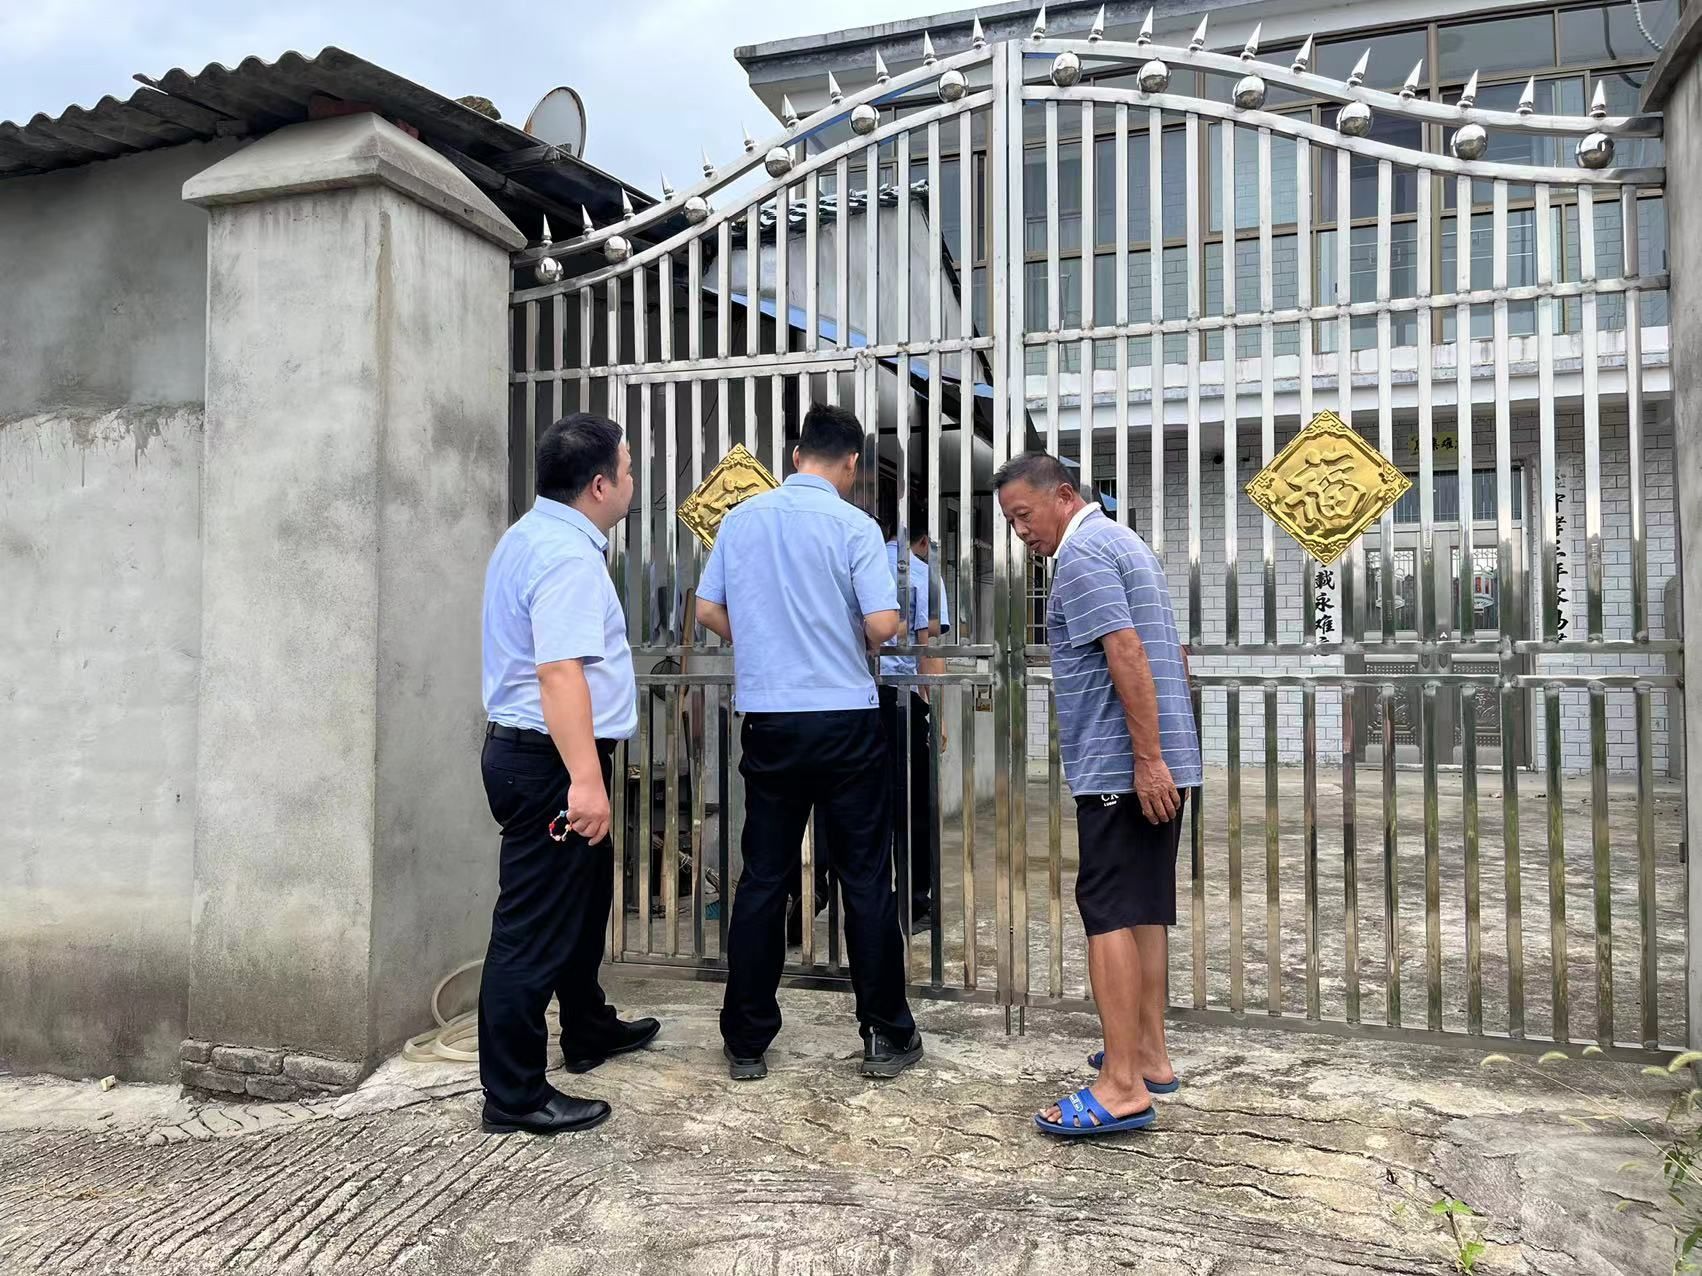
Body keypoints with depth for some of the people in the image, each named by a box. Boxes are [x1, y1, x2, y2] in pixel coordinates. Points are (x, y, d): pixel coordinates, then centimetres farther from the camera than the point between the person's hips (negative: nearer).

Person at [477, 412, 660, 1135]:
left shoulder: (531, 535, 14)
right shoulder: (566, 557, -20)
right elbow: (560, 672, -30)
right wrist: (585, 780, -33)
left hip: (524, 748, 11)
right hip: (552, 760, -11)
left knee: (584, 895, 25)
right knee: (536, 927, -2)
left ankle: (588, 1030, 43)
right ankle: (514, 1096, 9)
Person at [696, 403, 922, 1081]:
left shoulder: (740, 518, 4)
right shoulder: (853, 525, -7)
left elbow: (708, 610, 9)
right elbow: (883, 624, -14)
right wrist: (860, 648, 8)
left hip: (768, 718, 3)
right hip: (845, 719, -3)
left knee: (763, 879, 9)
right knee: (865, 878, 6)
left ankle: (746, 1044, 16)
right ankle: (886, 1037, 15)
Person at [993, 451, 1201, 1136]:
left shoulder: (1081, 553, -11)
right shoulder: (1125, 541, 21)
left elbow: (1127, 654, -22)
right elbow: (1173, 654, 24)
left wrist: (1147, 758, -24)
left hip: (1119, 768, -10)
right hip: (1154, 763, 10)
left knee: (1109, 914, -9)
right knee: (1146, 910, 13)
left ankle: (1122, 1085, -7)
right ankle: (1149, 1054, 21)